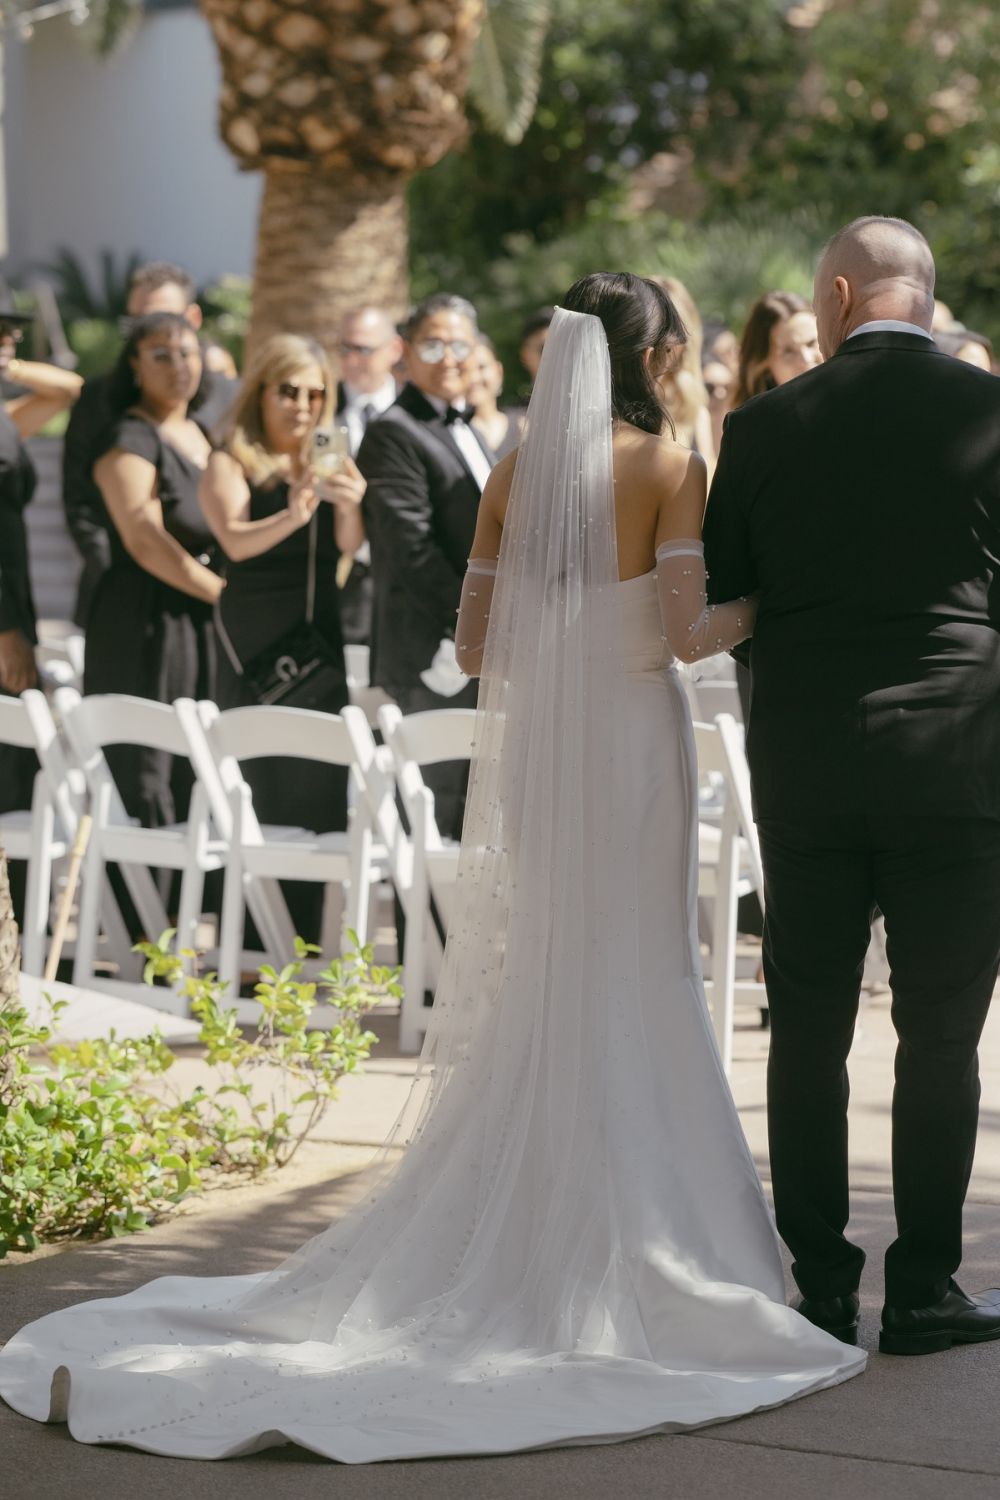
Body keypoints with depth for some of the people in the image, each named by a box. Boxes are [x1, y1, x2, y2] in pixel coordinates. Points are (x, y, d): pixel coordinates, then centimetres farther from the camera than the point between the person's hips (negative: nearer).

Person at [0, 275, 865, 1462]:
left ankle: (507, 1222, 14)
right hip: (630, 742, -4)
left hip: (529, 742, 4)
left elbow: (476, 646, 6)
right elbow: (689, 631, -14)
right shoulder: (668, 466, -8)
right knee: (633, 986, 2)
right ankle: (623, 1232, 5)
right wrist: (764, 606, 4)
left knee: (528, 989, 12)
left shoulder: (514, 476, 6)